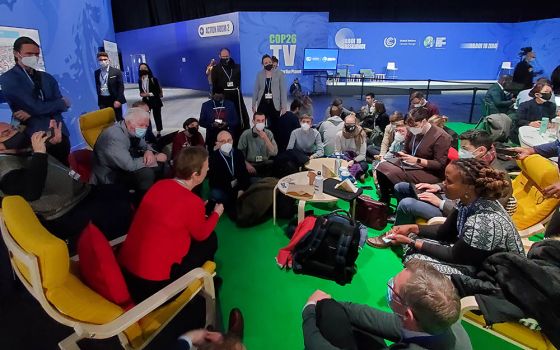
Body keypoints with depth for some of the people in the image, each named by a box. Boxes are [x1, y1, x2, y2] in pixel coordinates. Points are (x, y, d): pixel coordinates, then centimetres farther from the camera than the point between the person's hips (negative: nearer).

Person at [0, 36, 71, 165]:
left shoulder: (47, 77, 17)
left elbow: (62, 104, 6)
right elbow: (36, 106, -11)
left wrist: (31, 113, -9)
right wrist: (63, 103, 4)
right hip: (35, 135, -5)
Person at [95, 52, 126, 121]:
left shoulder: (116, 72, -4)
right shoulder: (96, 73, 9)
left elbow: (121, 87, -8)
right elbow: (97, 85, 18)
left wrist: (118, 100, -15)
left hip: (114, 99, -3)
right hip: (102, 100, 3)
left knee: (119, 119, 5)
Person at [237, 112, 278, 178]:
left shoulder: (269, 133, 3)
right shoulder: (246, 134, -3)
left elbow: (274, 153, -7)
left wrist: (265, 139, -18)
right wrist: (247, 164, -18)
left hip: (266, 163, 3)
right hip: (251, 164, -2)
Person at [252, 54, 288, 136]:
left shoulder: (279, 74, 1)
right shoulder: (259, 74, 7)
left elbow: (283, 91, 0)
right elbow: (256, 90, 11)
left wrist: (284, 106, -6)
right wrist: (253, 104, 7)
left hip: (274, 105, -1)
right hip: (262, 104, 2)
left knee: (273, 127, 2)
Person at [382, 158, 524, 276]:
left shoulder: (485, 222, -35)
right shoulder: (470, 201, -10)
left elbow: (455, 257, -21)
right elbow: (444, 233, 5)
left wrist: (411, 242, -18)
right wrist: (412, 228, -6)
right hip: (473, 257, 8)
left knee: (415, 259, -16)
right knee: (414, 237, 0)